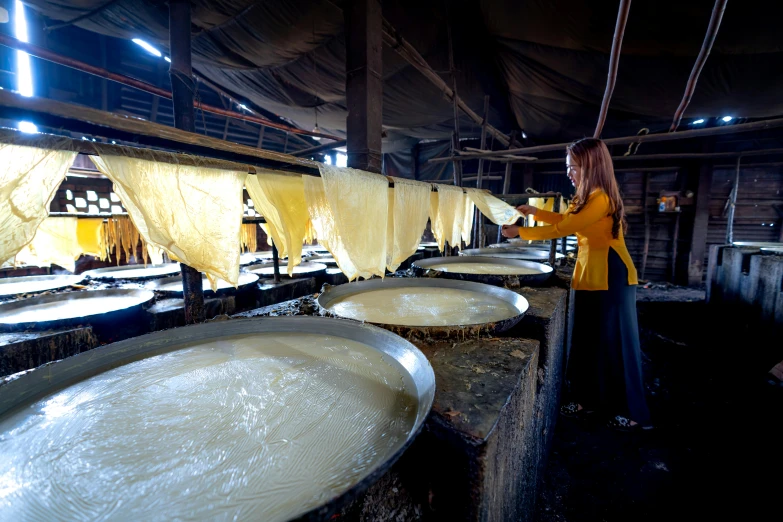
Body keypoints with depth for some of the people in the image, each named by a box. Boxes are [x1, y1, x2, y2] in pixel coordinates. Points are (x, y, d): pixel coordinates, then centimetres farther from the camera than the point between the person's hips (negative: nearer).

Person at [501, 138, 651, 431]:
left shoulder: (601, 198, -19)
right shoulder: (587, 197, 10)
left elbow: (561, 230, -20)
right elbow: (566, 220, 22)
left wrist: (520, 232, -12)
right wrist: (534, 212, 13)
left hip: (611, 279, -9)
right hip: (589, 276, 9)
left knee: (615, 343, 1)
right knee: (588, 341, 13)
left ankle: (634, 414, 17)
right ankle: (588, 400, 26)